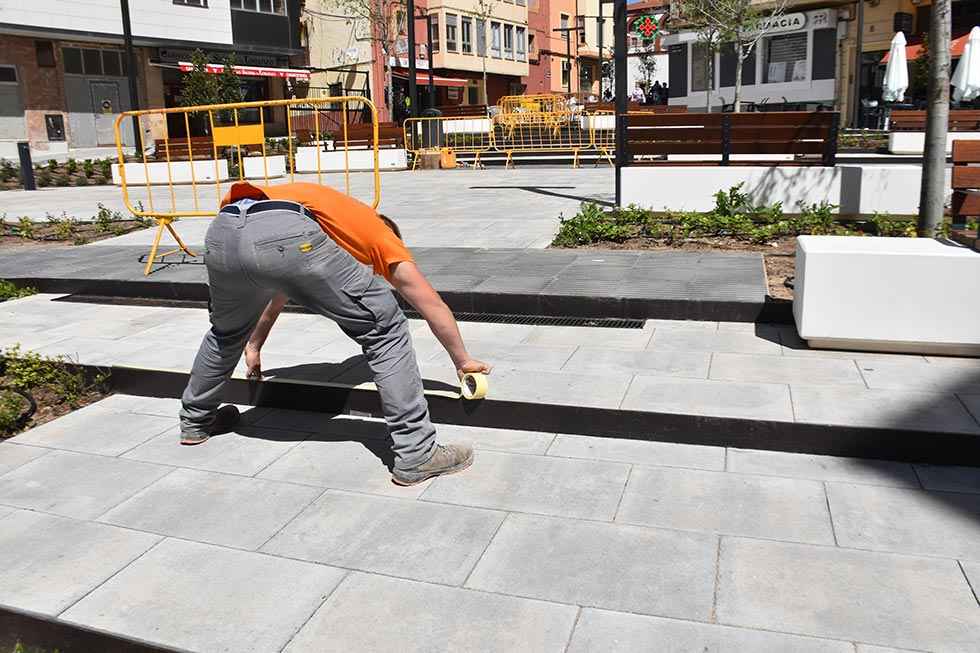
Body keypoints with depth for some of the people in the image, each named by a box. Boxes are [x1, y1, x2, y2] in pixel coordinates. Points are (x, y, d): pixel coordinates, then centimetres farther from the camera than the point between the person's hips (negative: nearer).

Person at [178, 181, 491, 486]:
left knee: (227, 332, 36)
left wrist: (255, 346, 68)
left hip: (221, 233, 7)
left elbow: (279, 288, 55)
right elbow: (433, 305, 28)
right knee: (384, 329, 7)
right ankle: (416, 455, 7)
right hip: (283, 236, -7)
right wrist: (463, 361, 41)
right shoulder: (381, 236, 30)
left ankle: (195, 421, 54)